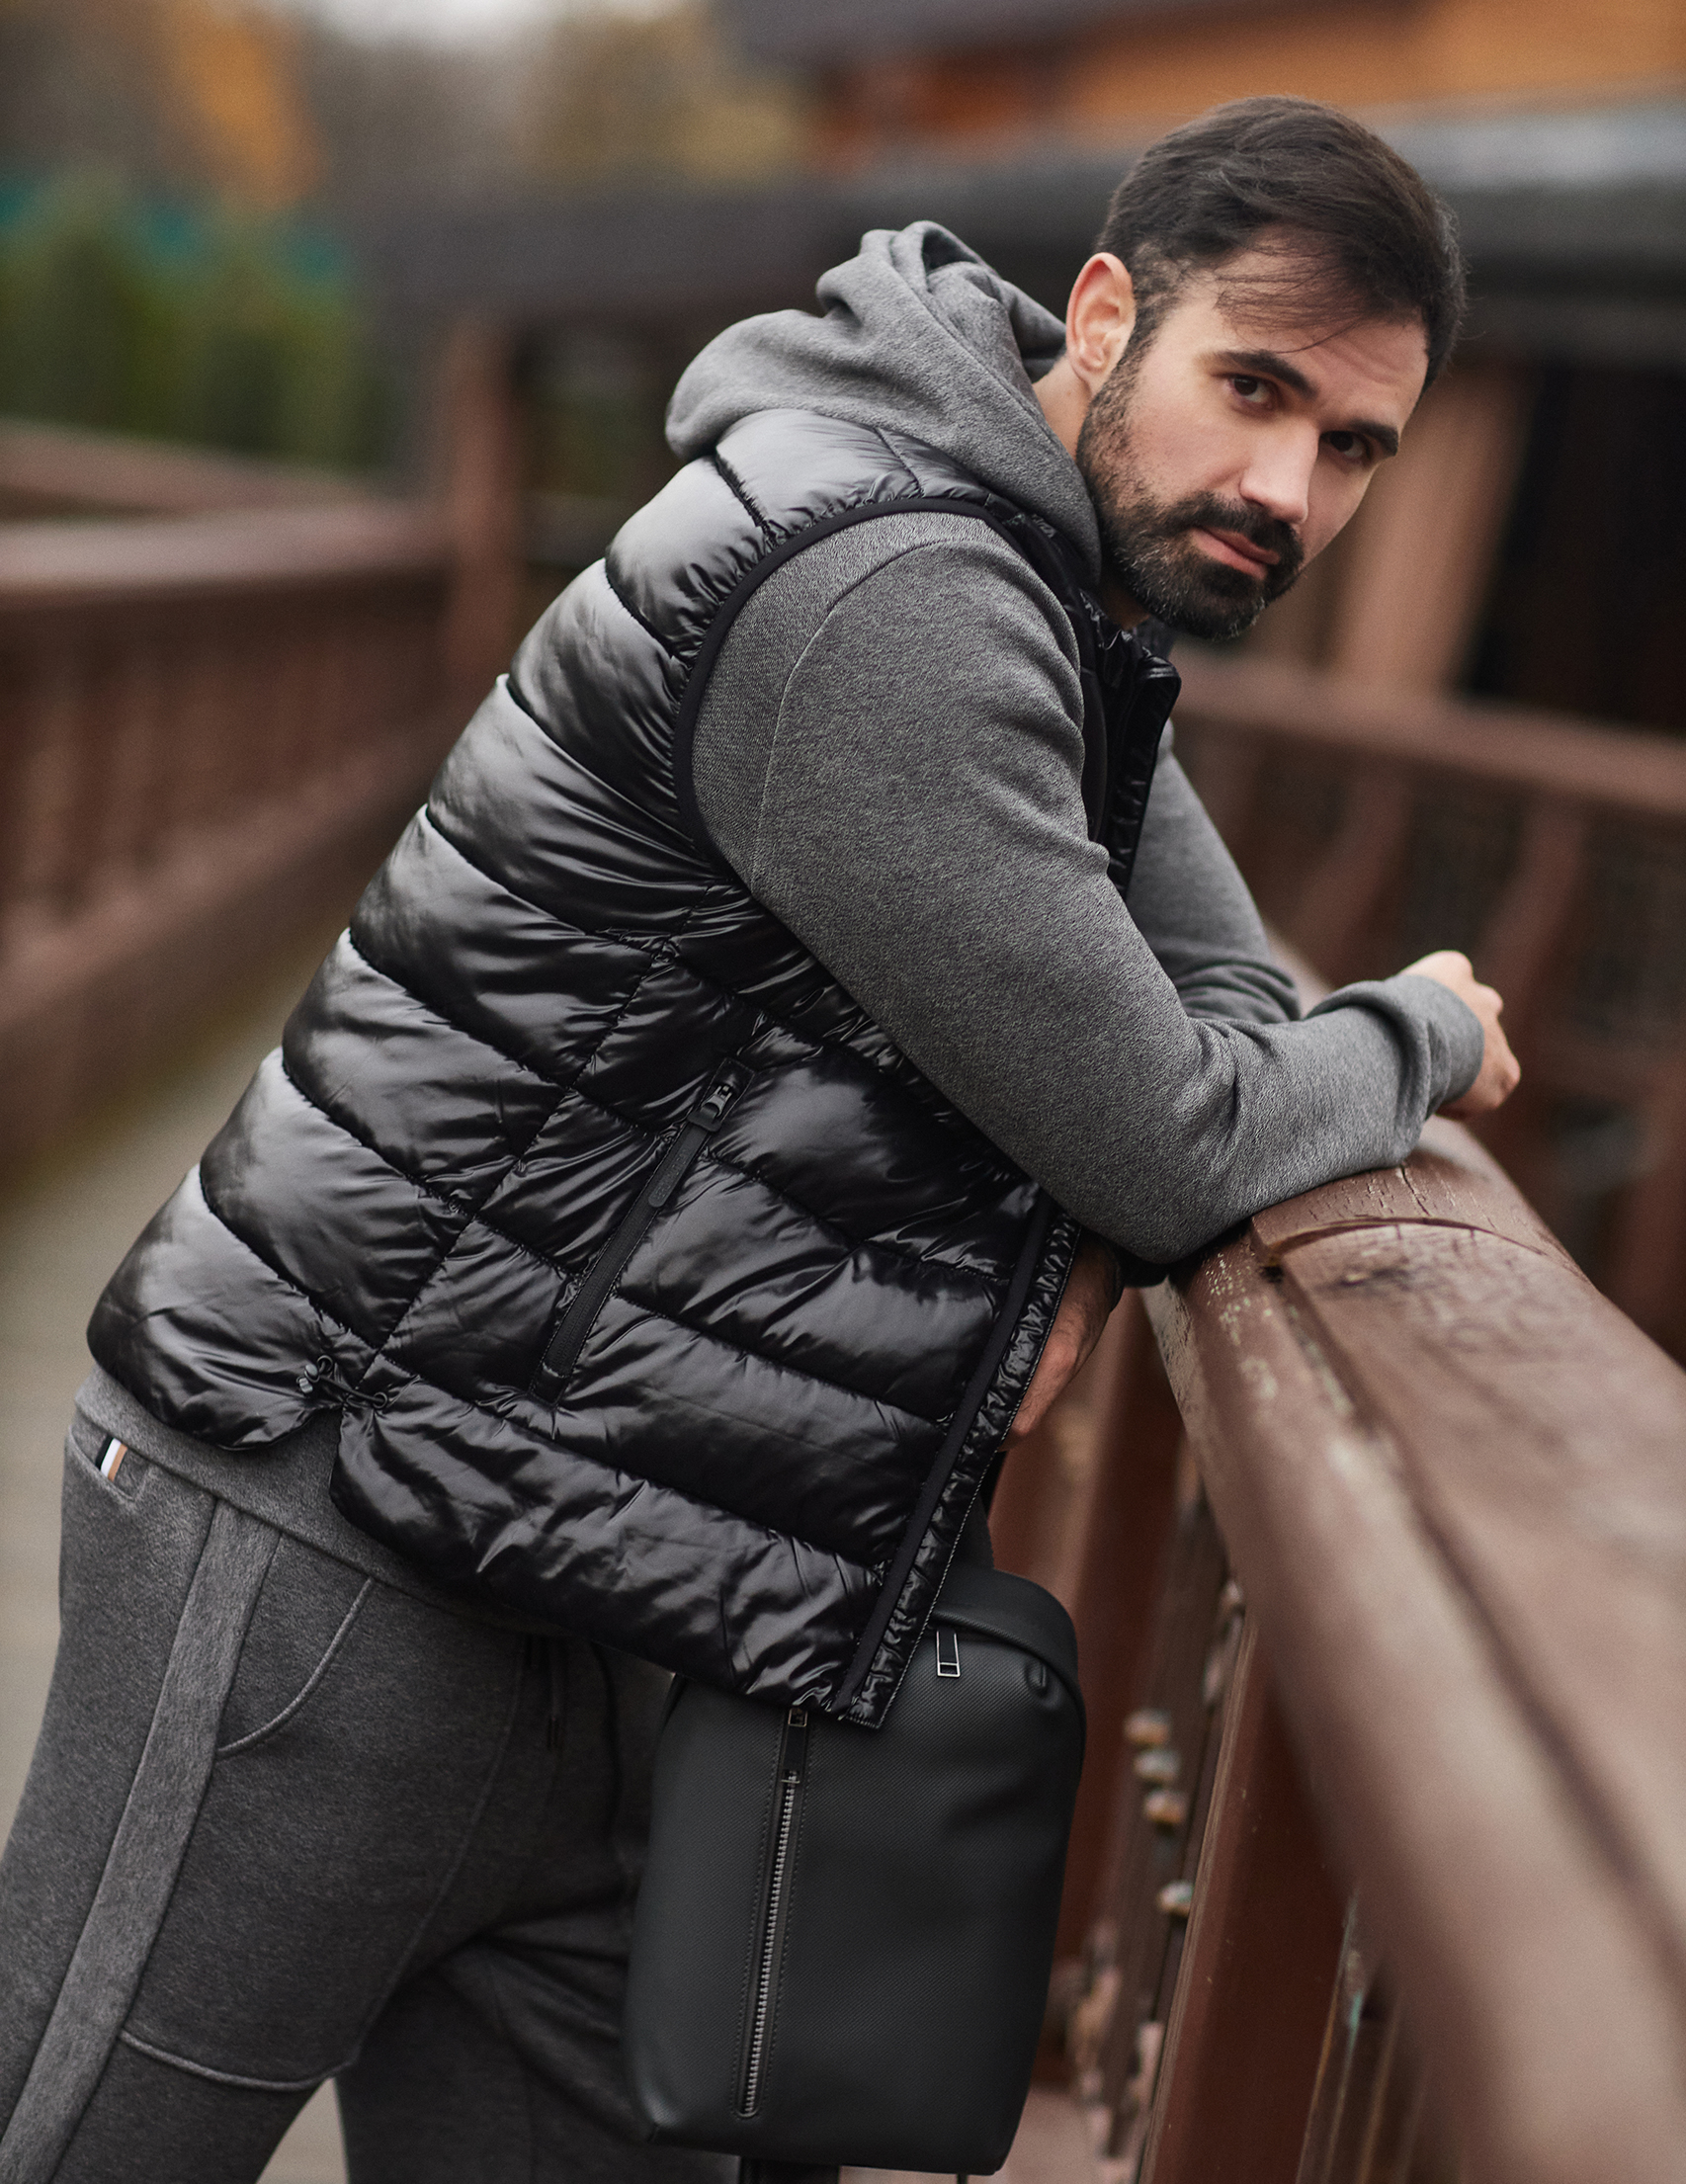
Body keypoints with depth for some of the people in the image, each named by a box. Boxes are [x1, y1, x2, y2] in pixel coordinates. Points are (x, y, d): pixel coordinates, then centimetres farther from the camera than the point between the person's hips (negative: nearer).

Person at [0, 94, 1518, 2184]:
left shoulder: (1054, 589, 12)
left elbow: (1224, 995, 18)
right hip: (342, 1534, -9)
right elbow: (1169, 1139, -19)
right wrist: (1429, 1036, 2)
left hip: (560, 1589, 10)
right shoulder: (881, 592, -20)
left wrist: (1093, 1227, -4)